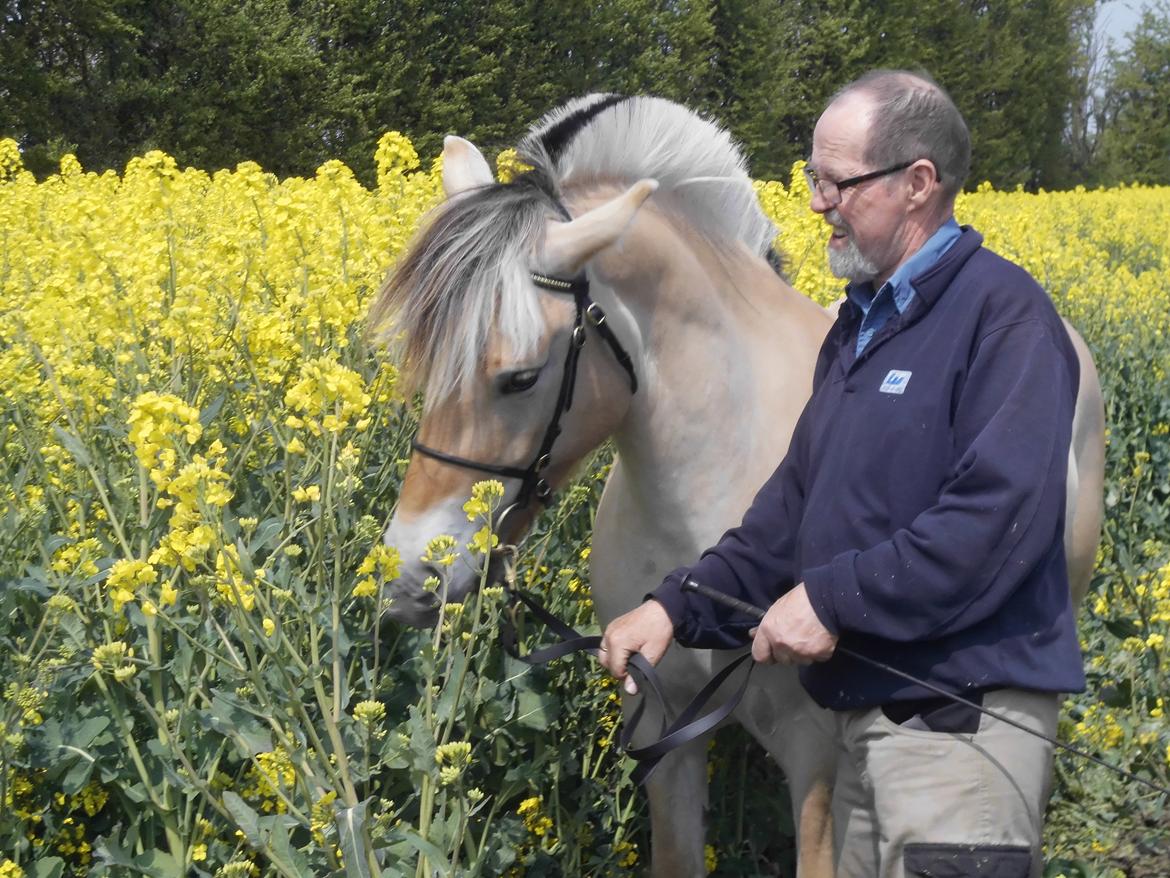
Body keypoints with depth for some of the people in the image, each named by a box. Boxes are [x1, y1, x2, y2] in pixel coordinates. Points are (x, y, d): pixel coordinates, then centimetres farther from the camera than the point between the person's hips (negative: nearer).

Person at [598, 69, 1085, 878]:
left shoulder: (1003, 313, -13)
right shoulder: (860, 327, 15)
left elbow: (1001, 520, -23)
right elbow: (793, 508, 16)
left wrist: (834, 598, -20)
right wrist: (679, 606, 4)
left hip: (963, 726, -9)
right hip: (865, 717, 9)